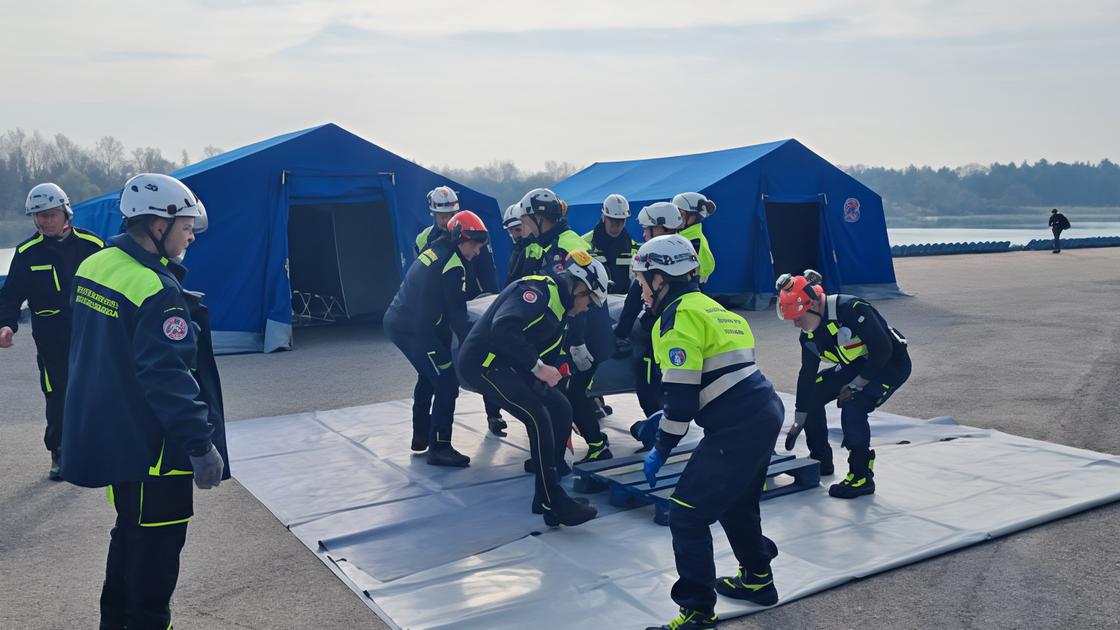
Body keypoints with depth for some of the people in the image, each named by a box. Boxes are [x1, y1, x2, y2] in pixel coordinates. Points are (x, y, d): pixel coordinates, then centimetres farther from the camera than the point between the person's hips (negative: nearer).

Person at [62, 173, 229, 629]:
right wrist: (201, 444, -23)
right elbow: (168, 378, -27)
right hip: (150, 444, -9)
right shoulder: (159, 291, -24)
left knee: (130, 531, 25)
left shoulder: (94, 265, 4)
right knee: (156, 545, 6)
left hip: (107, 433, 10)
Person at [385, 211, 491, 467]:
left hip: (397, 322, 10)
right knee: (447, 384, -8)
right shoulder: (453, 265, -14)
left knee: (429, 376, 25)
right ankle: (439, 448, -7)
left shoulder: (434, 250, 13)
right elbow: (456, 315, -13)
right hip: (414, 330, -10)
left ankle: (421, 436, 34)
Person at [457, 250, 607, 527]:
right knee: (539, 418, -19)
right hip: (483, 361, -10)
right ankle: (553, 505, -10)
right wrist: (537, 366, -27)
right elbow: (503, 328, -32)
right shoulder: (538, 289, -17)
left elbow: (549, 356, 23)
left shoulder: (559, 306, 15)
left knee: (561, 411, 6)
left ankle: (547, 495, 13)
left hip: (510, 365, 10)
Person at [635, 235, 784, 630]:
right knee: (736, 501, 29)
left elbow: (681, 392, -16)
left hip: (738, 428, -10)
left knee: (687, 515, -5)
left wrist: (660, 451, -6)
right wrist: (660, 423, 28)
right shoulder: (710, 308, 20)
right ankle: (757, 578, 44)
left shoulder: (680, 315, -10)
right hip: (766, 413, 10)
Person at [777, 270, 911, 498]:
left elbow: (883, 349, -30)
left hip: (891, 364, -8)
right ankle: (820, 460, 18)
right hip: (855, 366, 8)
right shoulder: (809, 334, -6)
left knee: (852, 407, -27)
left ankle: (862, 477, -14)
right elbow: (807, 375, 1)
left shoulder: (852, 309, -32)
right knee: (812, 395, 2)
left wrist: (856, 385, -24)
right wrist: (798, 423, 2)